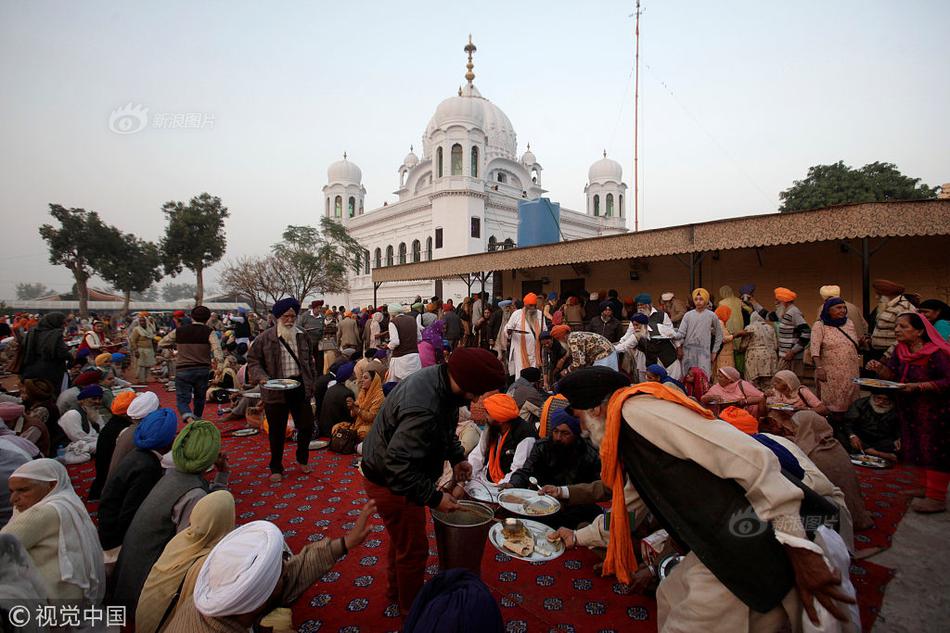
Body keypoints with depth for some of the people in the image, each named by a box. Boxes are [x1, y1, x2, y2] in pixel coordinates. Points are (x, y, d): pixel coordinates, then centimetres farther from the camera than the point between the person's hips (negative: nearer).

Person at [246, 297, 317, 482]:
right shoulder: (265, 338, -6)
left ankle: (302, 460, 33)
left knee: (307, 426, 9)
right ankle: (276, 468, 28)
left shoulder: (302, 336, 6)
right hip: (275, 391, -3)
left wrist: (311, 384, 11)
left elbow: (310, 362, 14)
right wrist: (261, 377, -19)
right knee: (277, 432, 9)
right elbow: (253, 361, -2)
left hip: (300, 389, 3)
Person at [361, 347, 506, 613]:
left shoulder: (439, 376, -10)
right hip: (389, 483, -9)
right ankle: (411, 608, 36)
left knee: (402, 537, 28)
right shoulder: (424, 409, -41)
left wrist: (457, 457, 1)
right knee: (413, 549, 11)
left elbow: (445, 429, 9)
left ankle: (396, 589, 52)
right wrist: (434, 498, -26)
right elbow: (398, 467, -35)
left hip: (398, 471, 9)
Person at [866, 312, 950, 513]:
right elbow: (892, 375, 0)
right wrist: (879, 368, -19)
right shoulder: (900, 350, 3)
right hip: (910, 411, 7)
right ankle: (929, 490, 30)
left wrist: (918, 387, -30)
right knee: (920, 451, 15)